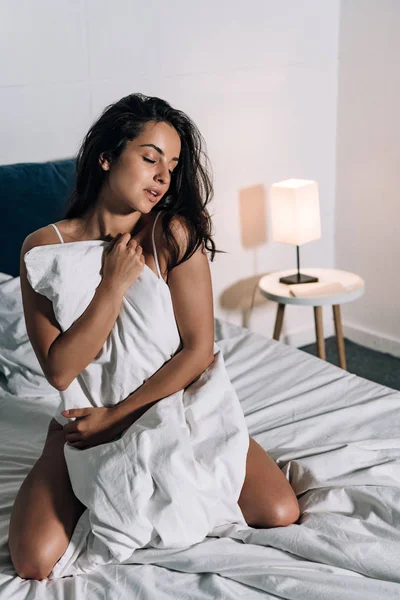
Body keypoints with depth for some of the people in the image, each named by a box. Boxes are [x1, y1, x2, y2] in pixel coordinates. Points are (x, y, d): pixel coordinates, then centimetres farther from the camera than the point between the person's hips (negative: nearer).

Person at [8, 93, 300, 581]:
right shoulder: (44, 247, -12)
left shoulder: (175, 233, -12)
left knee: (279, 513, -12)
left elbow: (199, 349, -14)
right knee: (34, 561, -18)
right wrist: (115, 285, -25)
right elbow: (60, 371, -18)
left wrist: (120, 416, -17)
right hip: (85, 420, 0)